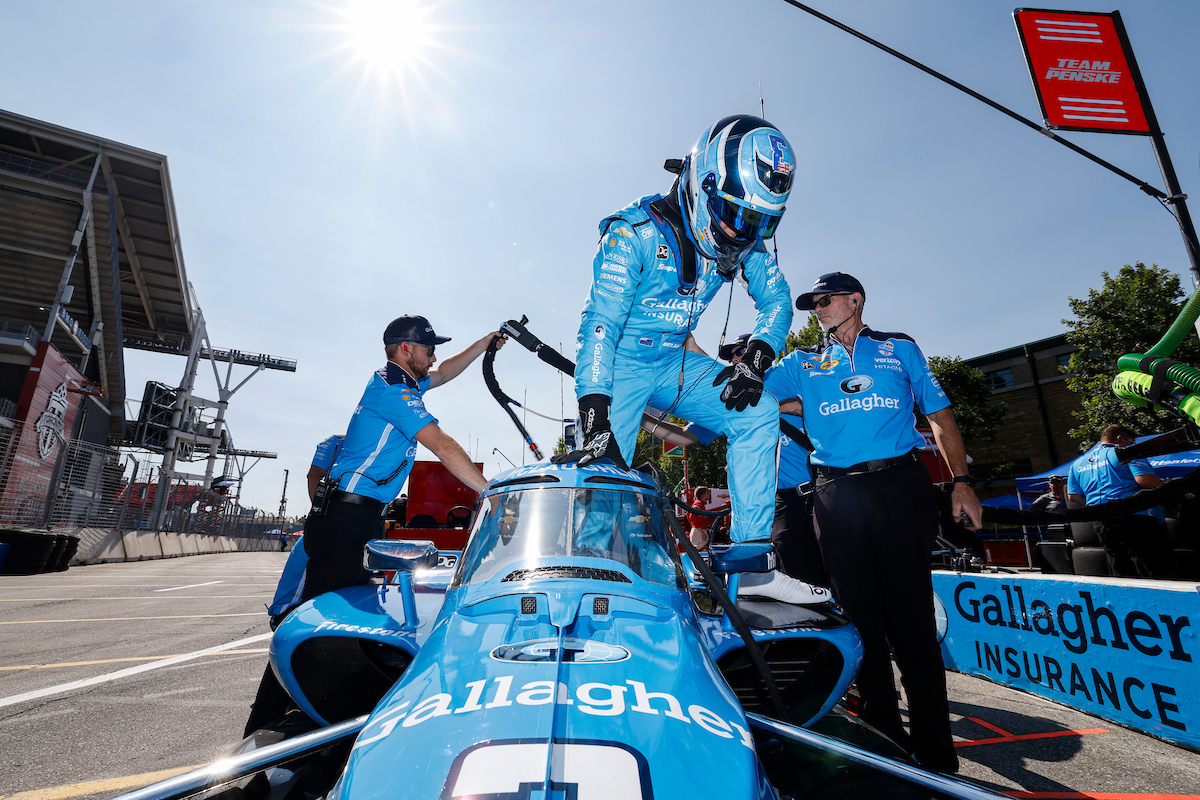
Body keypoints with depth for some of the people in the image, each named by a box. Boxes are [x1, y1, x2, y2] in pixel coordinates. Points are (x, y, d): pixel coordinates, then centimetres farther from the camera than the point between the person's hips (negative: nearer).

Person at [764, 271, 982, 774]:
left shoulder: (899, 349, 16)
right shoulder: (803, 364, 18)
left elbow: (940, 416, 12)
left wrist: (961, 481, 2)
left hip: (900, 485, -1)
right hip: (837, 494, 2)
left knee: (911, 614, -2)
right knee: (862, 616, 6)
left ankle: (935, 752, 12)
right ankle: (886, 740, 20)